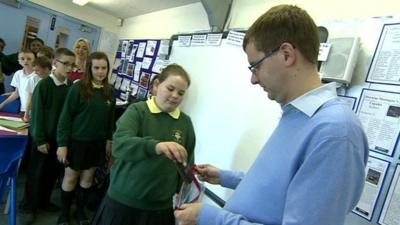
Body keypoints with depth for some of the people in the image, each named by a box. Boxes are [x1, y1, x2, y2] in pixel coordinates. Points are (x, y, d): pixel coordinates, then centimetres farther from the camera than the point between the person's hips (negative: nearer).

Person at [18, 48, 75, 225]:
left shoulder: (72, 86, -2)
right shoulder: (44, 85, -13)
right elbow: (37, 114, -12)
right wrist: (40, 139, -11)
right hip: (44, 137, -4)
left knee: (54, 171, 14)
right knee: (36, 172, 8)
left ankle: (44, 201, 34)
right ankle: (27, 208, 24)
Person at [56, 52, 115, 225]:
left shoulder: (109, 91, 0)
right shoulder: (78, 87, -13)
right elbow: (66, 116, -12)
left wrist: (109, 139, 10)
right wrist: (62, 144, -14)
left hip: (98, 142, 4)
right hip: (77, 140, -4)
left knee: (88, 177, 16)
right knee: (71, 177, 10)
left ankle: (80, 210, 35)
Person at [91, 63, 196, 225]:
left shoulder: (185, 122, 0)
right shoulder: (137, 110, -8)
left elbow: (187, 166, 8)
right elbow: (119, 144, -25)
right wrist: (156, 146, -42)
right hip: (123, 202, -2)